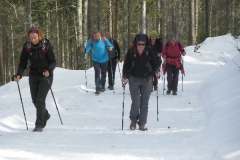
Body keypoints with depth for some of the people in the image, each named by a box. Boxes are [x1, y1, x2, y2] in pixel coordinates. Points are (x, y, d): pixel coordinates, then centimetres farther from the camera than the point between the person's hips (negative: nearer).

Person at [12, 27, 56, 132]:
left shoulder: (46, 46, -13)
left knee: (40, 100, -12)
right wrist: (19, 74, -16)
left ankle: (39, 125, -6)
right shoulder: (27, 47, -4)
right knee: (35, 100, 10)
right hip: (33, 76, 4)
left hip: (45, 76, -4)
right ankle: (45, 115, 38)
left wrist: (49, 70, -29)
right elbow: (23, 63, -1)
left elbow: (53, 61, -10)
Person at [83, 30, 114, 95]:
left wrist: (110, 48, -35)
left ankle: (103, 86, 37)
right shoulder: (91, 41, -14)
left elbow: (110, 46, -12)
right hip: (96, 60, -1)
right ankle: (98, 88, -5)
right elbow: (87, 48, -15)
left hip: (104, 60, 1)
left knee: (103, 73, 14)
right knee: (97, 73, -12)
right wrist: (85, 50, -38)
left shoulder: (104, 40, -14)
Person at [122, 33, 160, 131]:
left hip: (147, 80, 1)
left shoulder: (149, 52, -3)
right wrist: (125, 76, -6)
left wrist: (157, 71, -12)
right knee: (136, 102, -9)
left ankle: (142, 124, 12)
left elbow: (154, 63, 7)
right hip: (134, 79, -1)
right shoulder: (131, 51, -5)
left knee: (144, 103, 2)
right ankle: (133, 120, 15)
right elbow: (126, 64, 3)